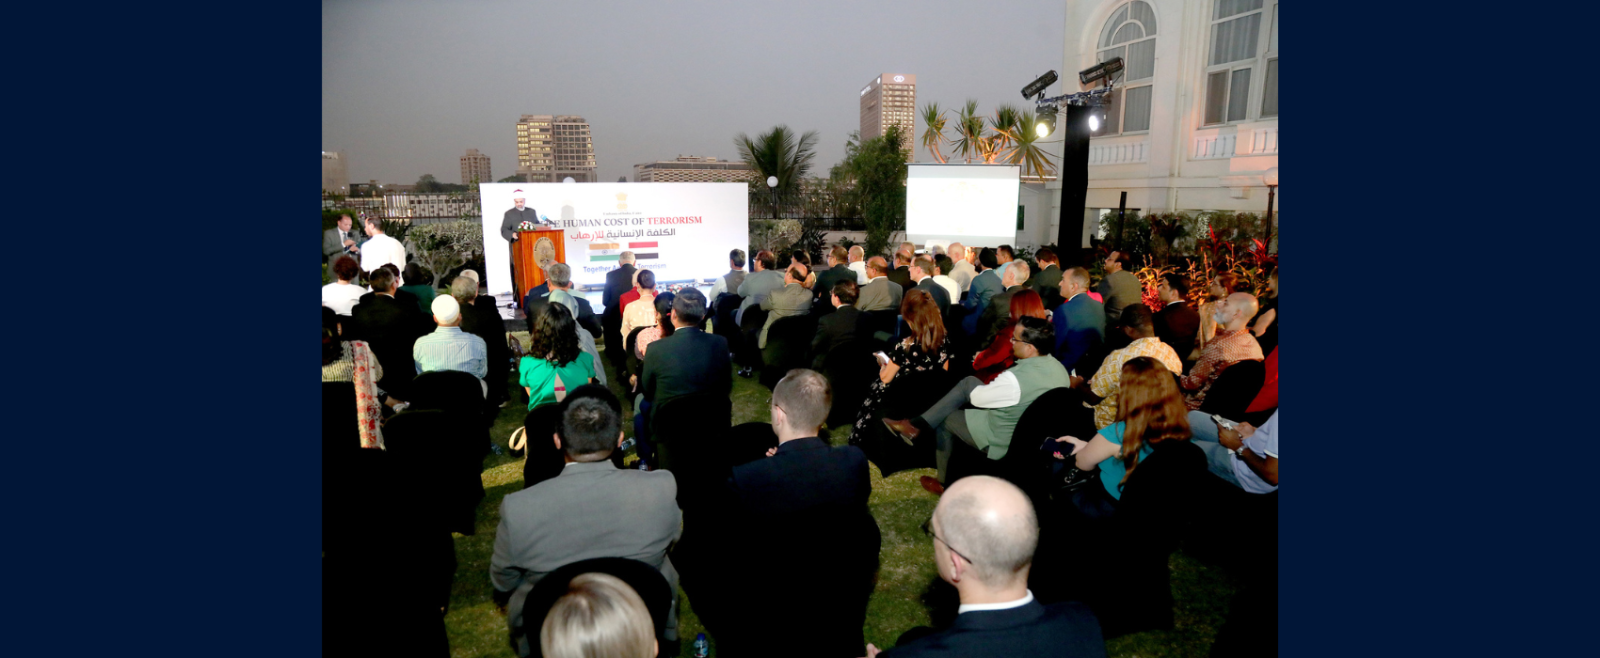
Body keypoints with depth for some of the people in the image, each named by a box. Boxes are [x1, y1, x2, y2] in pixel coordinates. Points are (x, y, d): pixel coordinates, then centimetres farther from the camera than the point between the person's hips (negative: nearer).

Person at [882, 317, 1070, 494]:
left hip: (1002, 442, -8)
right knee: (968, 382, 7)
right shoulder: (1058, 368, -9)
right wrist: (995, 388, 8)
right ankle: (917, 425, 11)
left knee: (944, 420, 13)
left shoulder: (1016, 379, -34)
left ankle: (946, 483, 32)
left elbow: (976, 397, -17)